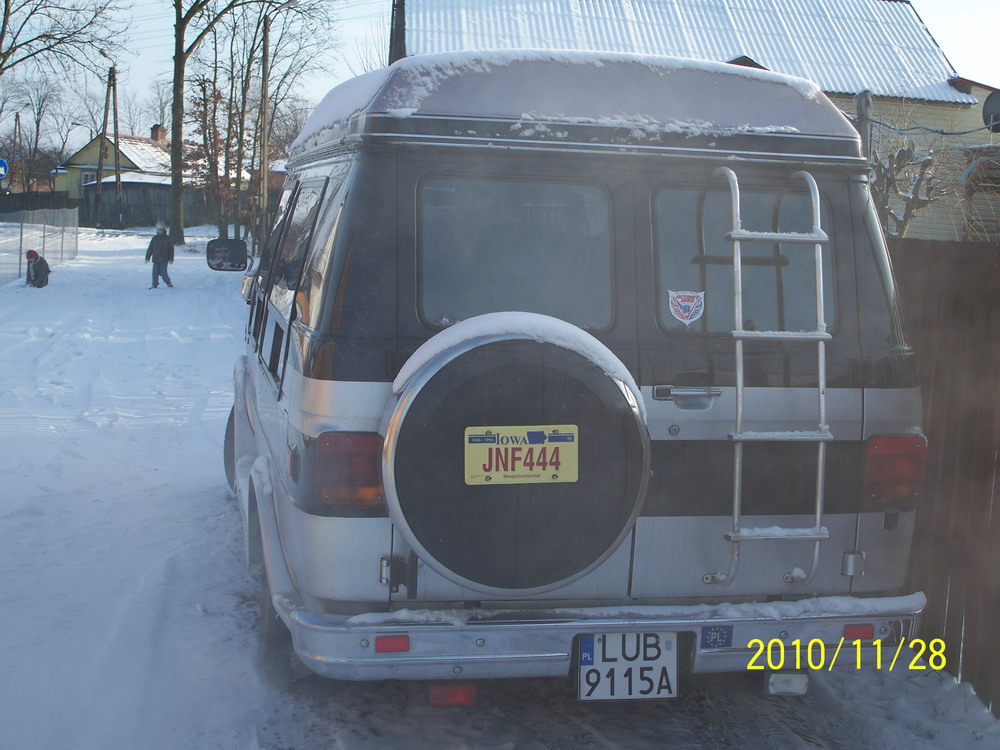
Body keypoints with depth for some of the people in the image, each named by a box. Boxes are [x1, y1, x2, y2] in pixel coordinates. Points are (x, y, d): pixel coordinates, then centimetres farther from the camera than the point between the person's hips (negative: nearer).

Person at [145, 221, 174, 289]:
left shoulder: (167, 238, 0)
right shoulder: (154, 238, 7)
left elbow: (171, 249, 1)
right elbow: (150, 248, 11)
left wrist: (171, 259, -4)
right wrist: (147, 257, 9)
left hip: (164, 260, -3)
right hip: (156, 259, 3)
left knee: (163, 272, -4)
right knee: (155, 272, 0)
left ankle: (168, 282, 18)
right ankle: (155, 285, 10)